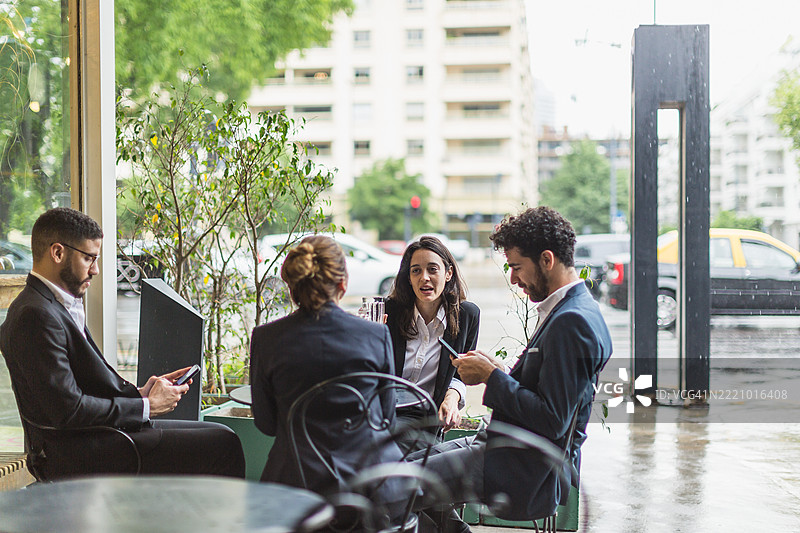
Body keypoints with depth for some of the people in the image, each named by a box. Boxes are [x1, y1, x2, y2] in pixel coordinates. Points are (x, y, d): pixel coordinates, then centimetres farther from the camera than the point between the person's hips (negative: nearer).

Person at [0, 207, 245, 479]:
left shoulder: (57, 305, 14)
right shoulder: (35, 316, -18)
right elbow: (68, 409, -23)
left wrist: (138, 393, 4)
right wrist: (146, 406, -13)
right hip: (78, 457, -10)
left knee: (219, 435, 9)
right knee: (222, 445, -12)